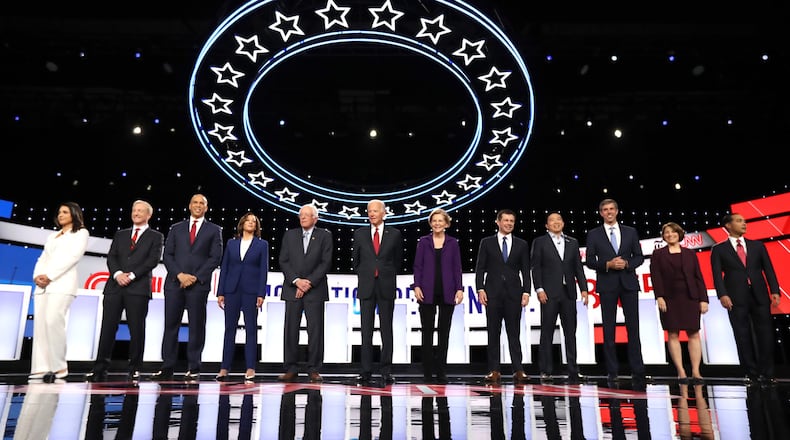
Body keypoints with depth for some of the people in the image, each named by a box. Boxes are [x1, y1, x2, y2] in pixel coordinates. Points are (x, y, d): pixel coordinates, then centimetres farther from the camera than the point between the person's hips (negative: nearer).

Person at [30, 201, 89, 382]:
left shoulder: (81, 232, 8)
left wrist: (49, 276, -12)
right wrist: (37, 276, -2)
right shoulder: (52, 235, 28)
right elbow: (42, 258, 19)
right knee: (40, 323, -3)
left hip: (62, 283, -6)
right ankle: (42, 368, -4)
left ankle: (59, 367, -14)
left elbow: (72, 256, -5)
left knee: (53, 321, -19)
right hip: (42, 284, 6)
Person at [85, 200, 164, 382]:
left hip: (138, 287, -3)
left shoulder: (156, 236, 9)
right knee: (108, 327, 1)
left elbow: (153, 260, -3)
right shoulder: (120, 235, 21)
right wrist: (117, 274, -9)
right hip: (115, 286, 3)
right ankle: (100, 368, 6)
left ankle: (134, 369, 5)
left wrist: (132, 275, -12)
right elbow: (111, 257, 10)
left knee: (136, 329, -1)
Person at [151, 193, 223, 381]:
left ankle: (193, 369, 6)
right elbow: (167, 255, 8)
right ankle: (167, 368, 9)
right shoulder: (176, 228, 15)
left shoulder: (214, 230, 8)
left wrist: (196, 277, -9)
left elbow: (215, 257, 0)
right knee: (171, 325, 3)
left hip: (199, 284, -2)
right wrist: (179, 274, -7)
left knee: (196, 327, 1)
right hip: (174, 283, 2)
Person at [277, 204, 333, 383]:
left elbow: (326, 263, -3)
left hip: (315, 289, -2)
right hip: (292, 288, 2)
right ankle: (291, 369, 11)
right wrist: (296, 280, -9)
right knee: (291, 329, 3)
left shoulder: (324, 236, 5)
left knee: (315, 330, -2)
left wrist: (309, 282, -10)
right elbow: (283, 261, 4)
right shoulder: (289, 235, 11)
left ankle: (314, 369, 6)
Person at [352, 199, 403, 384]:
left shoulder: (394, 234, 3)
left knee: (386, 330, 4)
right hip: (366, 287, 1)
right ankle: (366, 371, 10)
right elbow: (355, 259, 16)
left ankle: (386, 370, 12)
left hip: (386, 287, -1)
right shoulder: (360, 233, 5)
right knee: (366, 330, 3)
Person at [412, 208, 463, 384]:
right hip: (427, 292, 0)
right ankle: (428, 371, 12)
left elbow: (457, 268, 5)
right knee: (427, 332, 3)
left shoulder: (453, 243, 7)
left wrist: (459, 289, -4)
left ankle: (441, 371, 14)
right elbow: (417, 266, 3)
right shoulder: (423, 242, 5)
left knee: (444, 332, 6)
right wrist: (417, 286, -9)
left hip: (446, 292, 1)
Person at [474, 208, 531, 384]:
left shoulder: (521, 244, 10)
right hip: (493, 293, 0)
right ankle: (494, 371, 8)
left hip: (514, 294, 1)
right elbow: (480, 268, 3)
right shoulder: (487, 243, 7)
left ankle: (518, 370, 6)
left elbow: (525, 270, 8)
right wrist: (480, 289, -7)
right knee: (493, 333, 3)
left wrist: (526, 292, -2)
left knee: (514, 333, 2)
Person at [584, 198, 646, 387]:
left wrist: (626, 263, -10)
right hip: (607, 285, -1)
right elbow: (590, 261, 1)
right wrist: (608, 264, -14)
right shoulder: (593, 234, 5)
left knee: (633, 328, 0)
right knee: (609, 329, 2)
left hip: (629, 282, 1)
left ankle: (638, 372, 6)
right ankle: (612, 373, 8)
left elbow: (639, 256, 9)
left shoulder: (630, 232, 10)